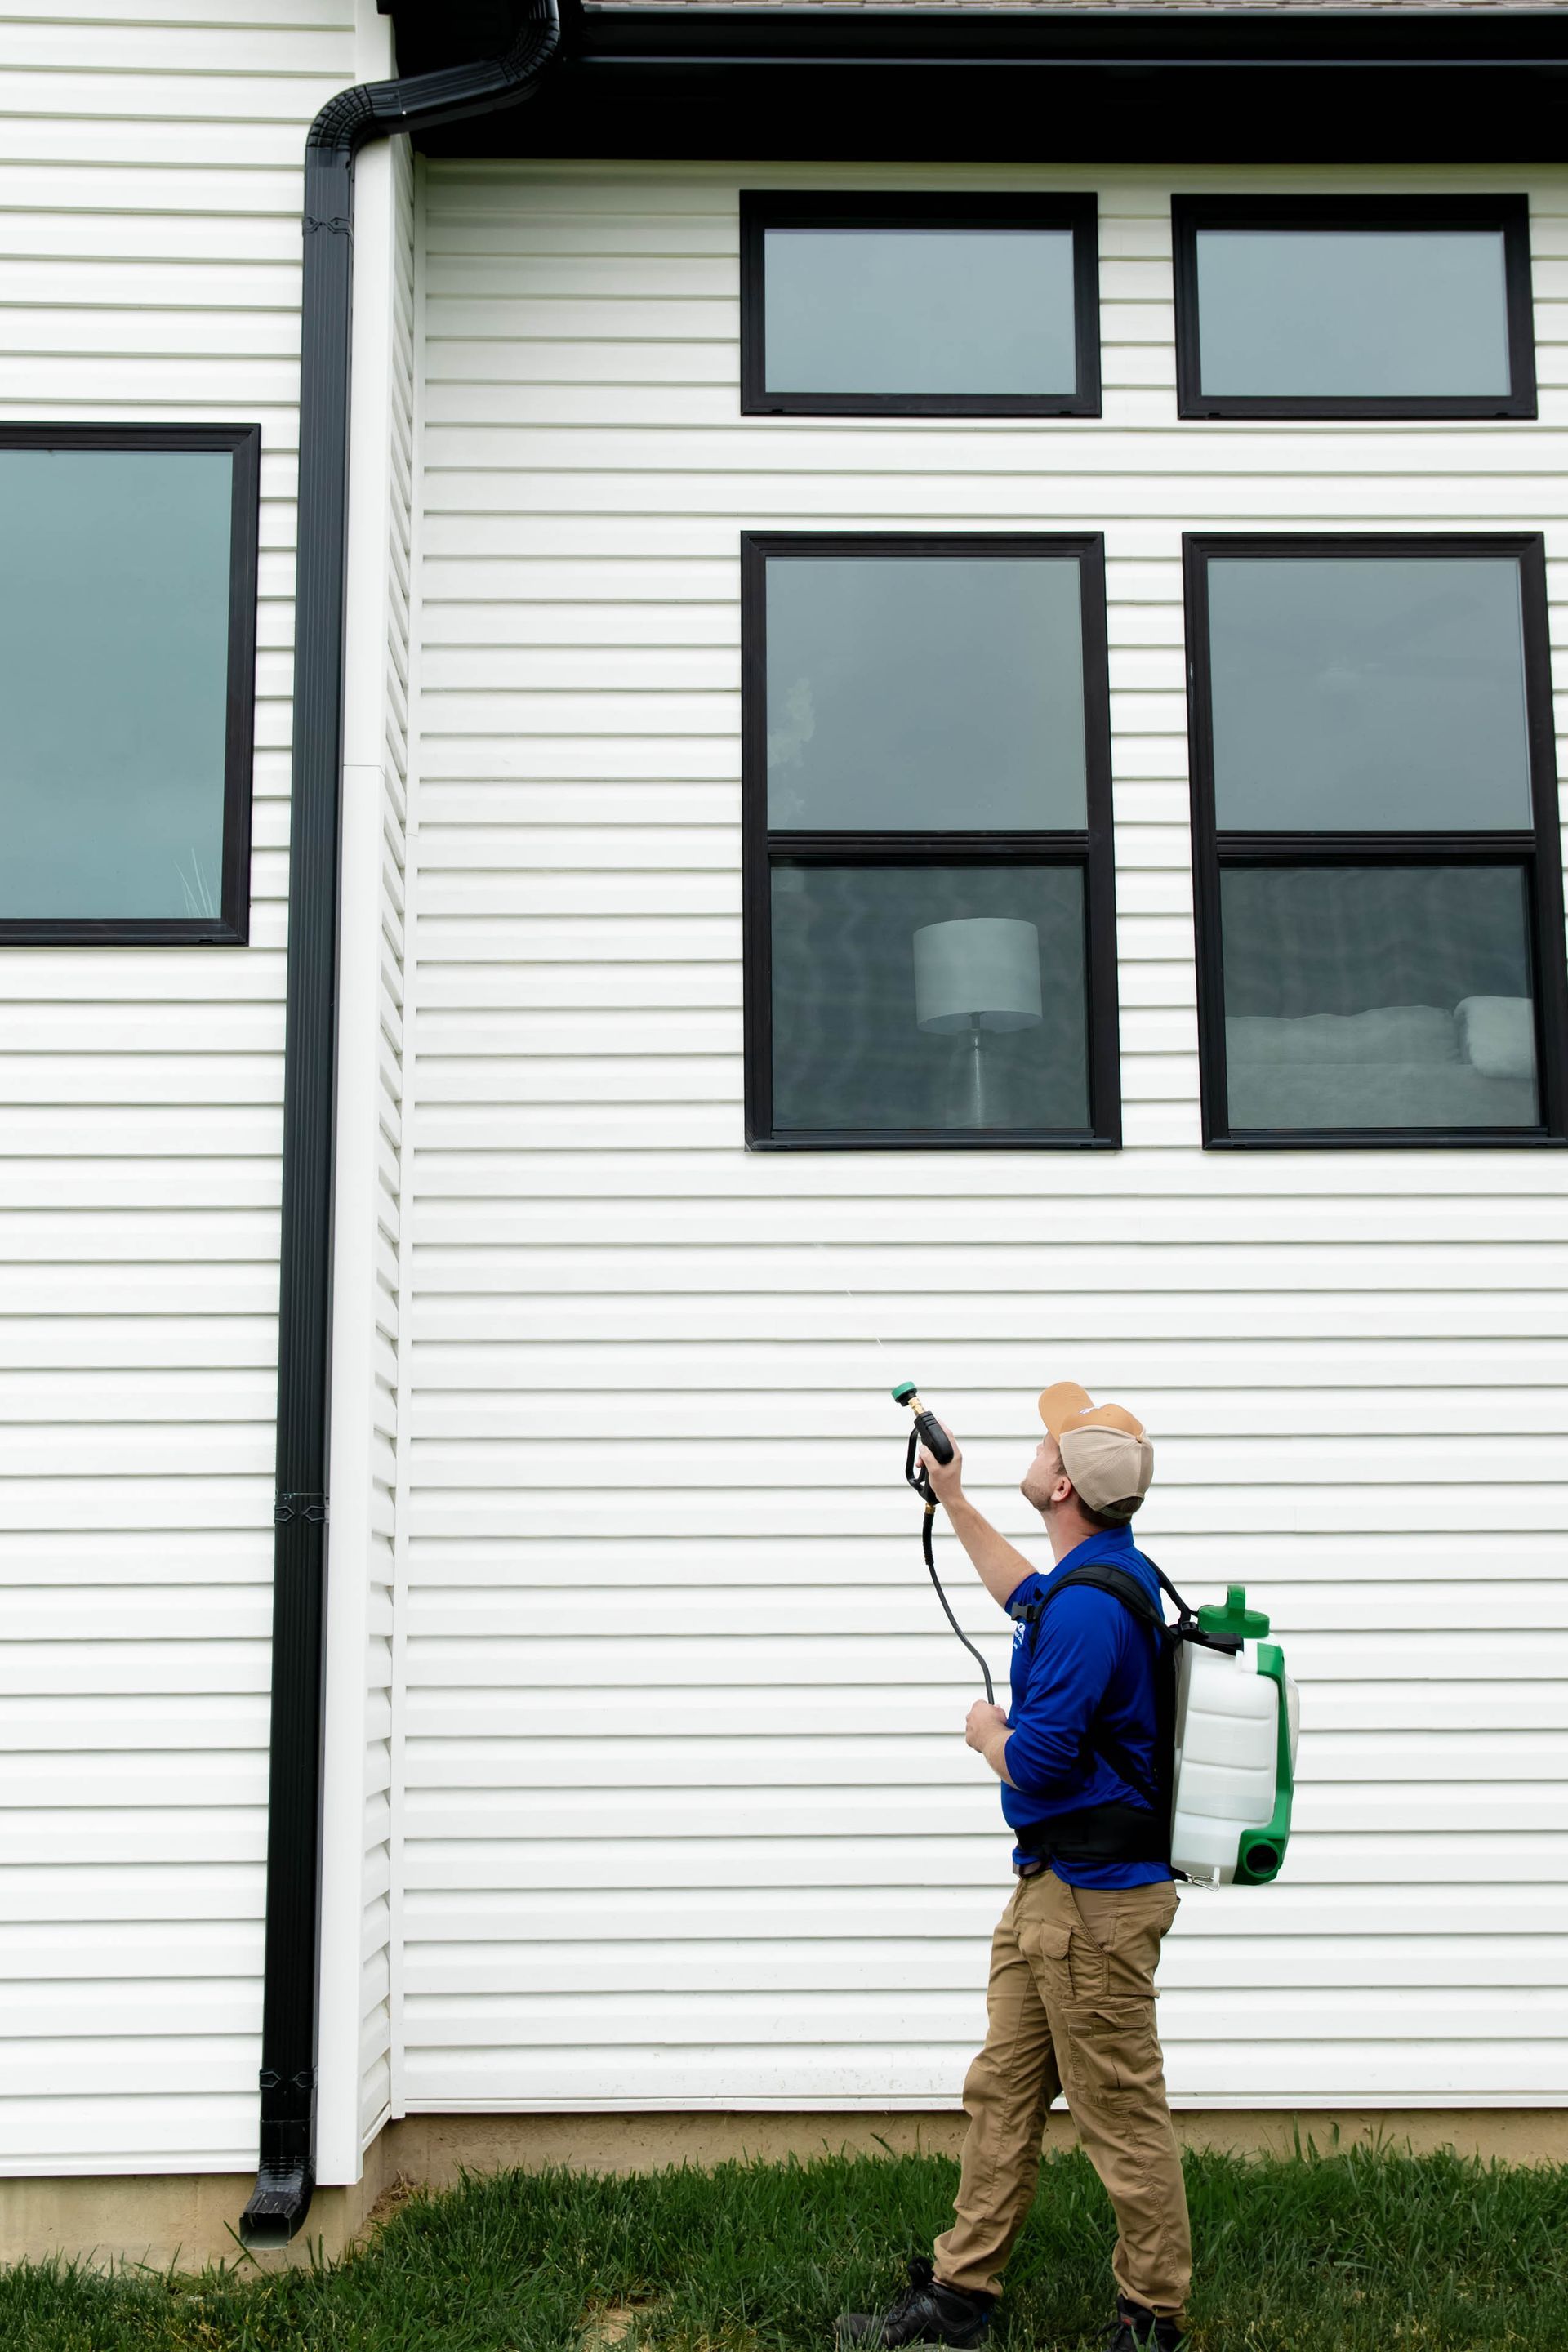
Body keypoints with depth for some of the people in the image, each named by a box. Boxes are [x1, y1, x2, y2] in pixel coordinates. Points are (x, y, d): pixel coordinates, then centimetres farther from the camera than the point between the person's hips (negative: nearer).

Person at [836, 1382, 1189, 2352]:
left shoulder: (1092, 1602, -25)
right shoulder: (1102, 1567, 8)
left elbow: (1037, 1763, -26)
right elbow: (1030, 1597, 32)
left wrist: (990, 1732, -3)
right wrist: (954, 1501, 35)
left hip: (1093, 1900, -11)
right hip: (1054, 1886, 11)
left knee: (1123, 2116, 2)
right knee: (1004, 2094, 15)